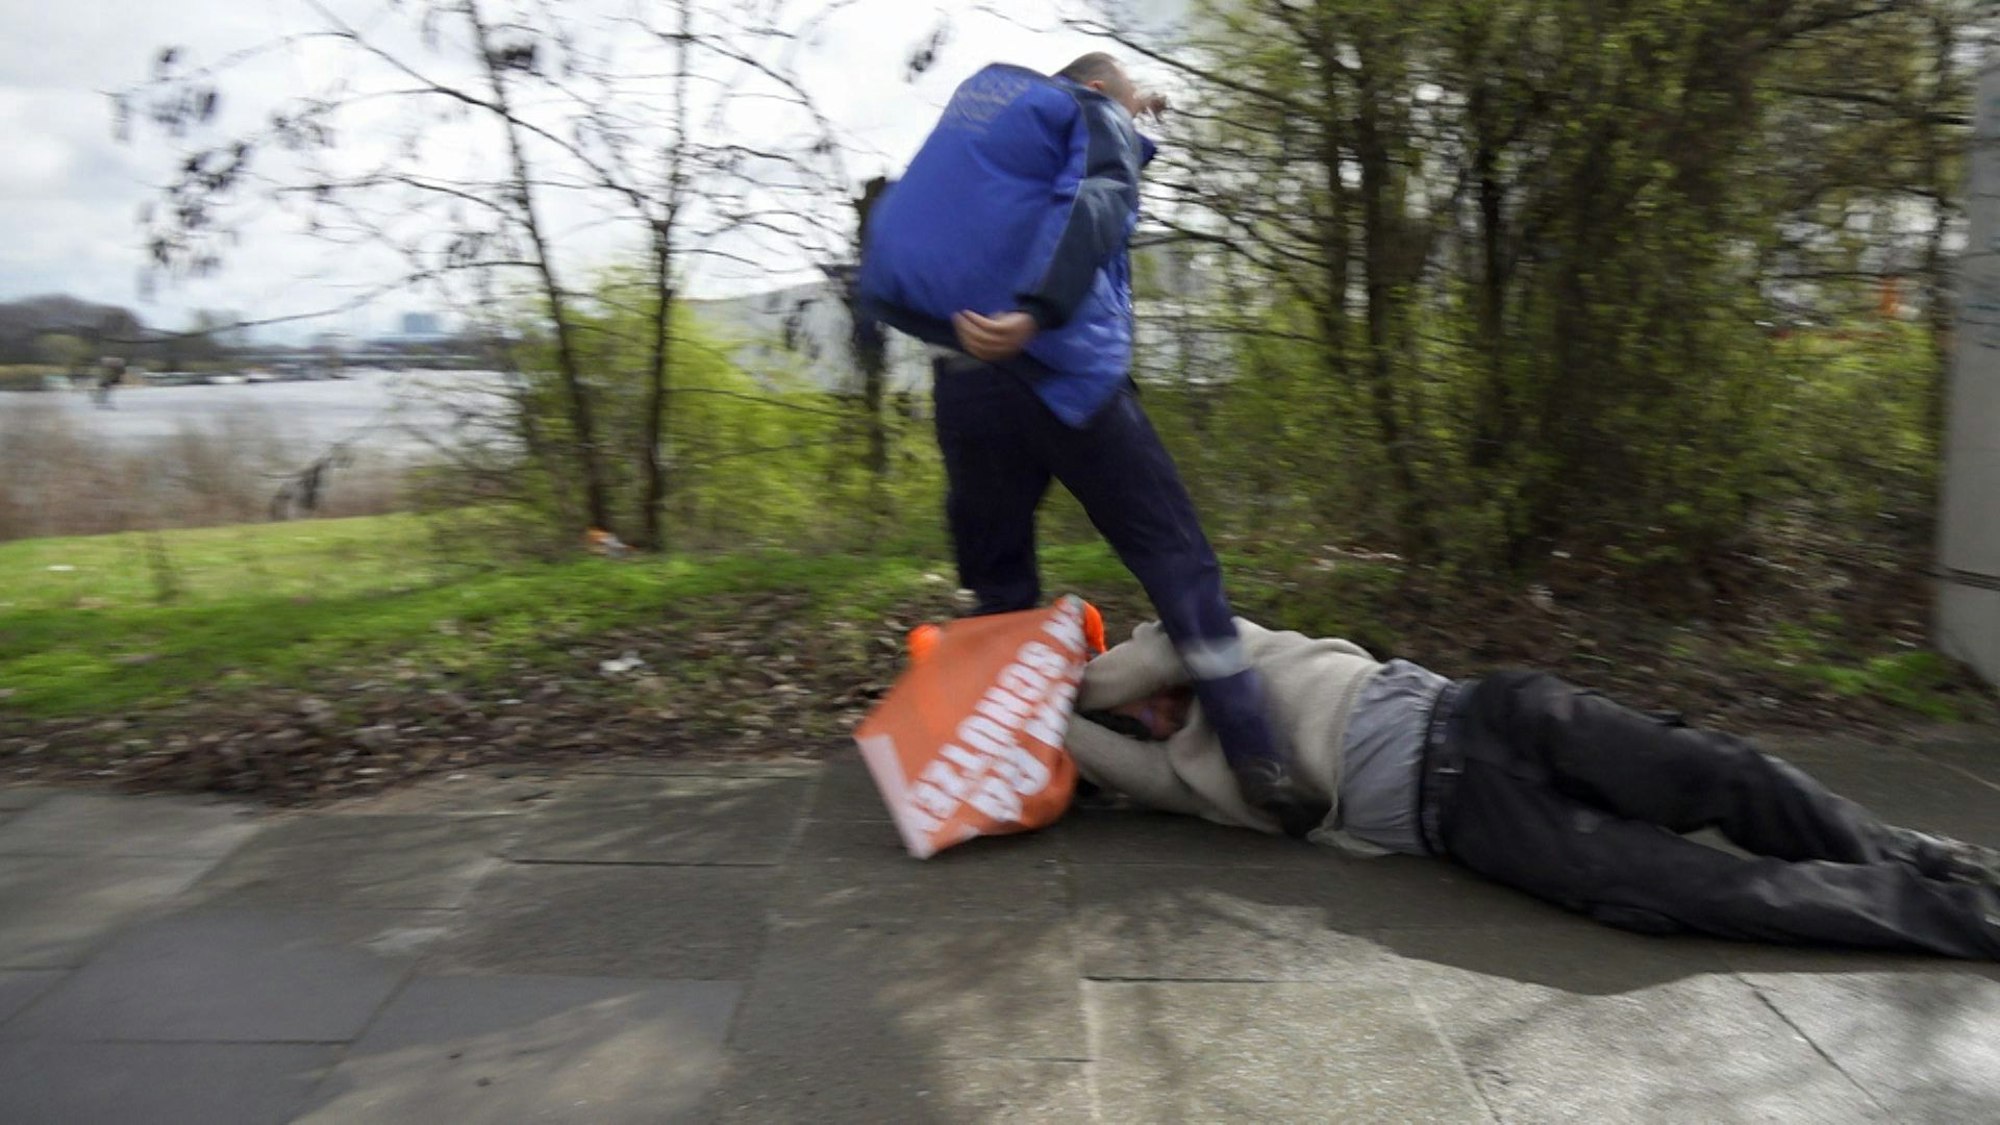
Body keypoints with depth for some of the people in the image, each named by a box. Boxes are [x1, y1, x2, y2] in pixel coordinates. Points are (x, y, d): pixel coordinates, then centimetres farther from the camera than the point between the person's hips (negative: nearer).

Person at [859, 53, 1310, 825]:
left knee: (999, 588, 14)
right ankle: (1256, 759, -8)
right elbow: (1093, 209, -11)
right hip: (1058, 371, -5)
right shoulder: (1098, 120, 12)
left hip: (963, 378, 6)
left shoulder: (986, 113, 30)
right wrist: (1035, 314, -25)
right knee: (1175, 561, -2)